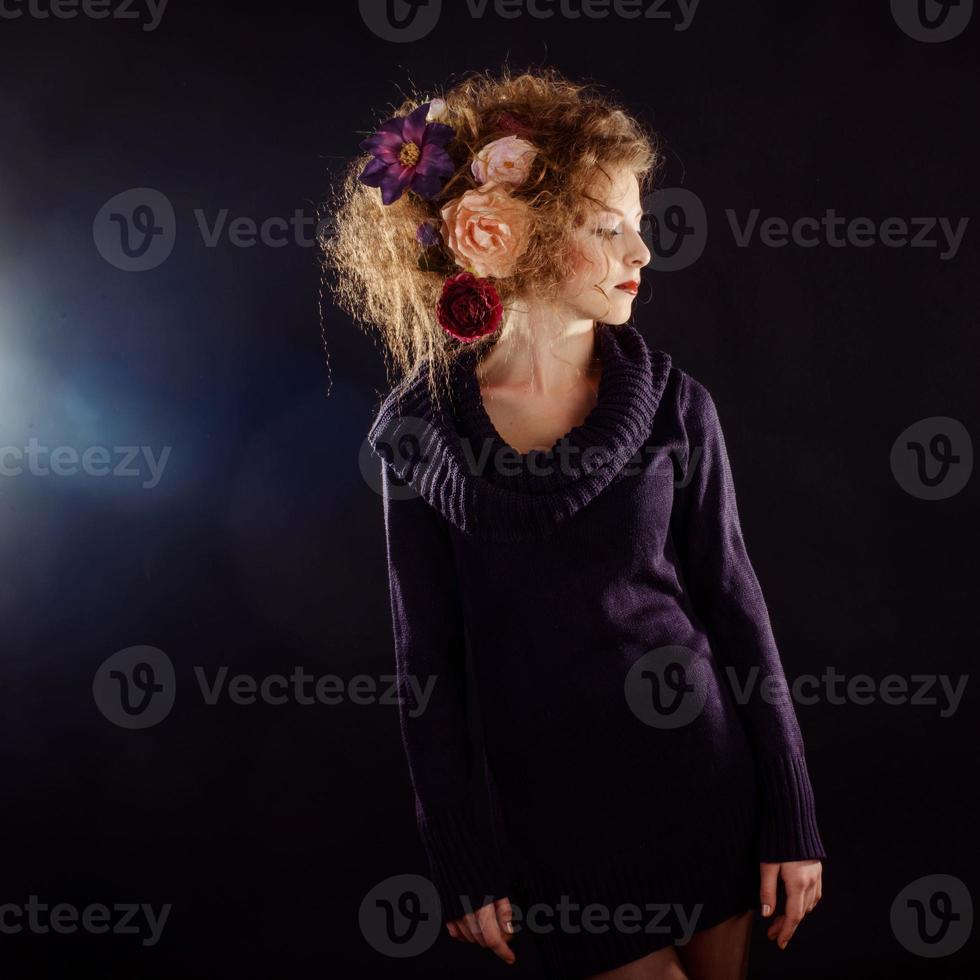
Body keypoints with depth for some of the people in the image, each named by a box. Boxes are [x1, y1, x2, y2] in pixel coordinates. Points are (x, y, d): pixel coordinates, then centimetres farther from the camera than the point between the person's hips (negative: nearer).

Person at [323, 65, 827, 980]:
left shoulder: (673, 405, -5)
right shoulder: (421, 428, -8)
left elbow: (735, 609, -1)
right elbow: (427, 661, -3)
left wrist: (791, 819, 0)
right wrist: (461, 865, -1)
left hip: (704, 777, 2)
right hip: (553, 811, -1)